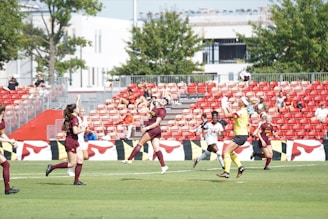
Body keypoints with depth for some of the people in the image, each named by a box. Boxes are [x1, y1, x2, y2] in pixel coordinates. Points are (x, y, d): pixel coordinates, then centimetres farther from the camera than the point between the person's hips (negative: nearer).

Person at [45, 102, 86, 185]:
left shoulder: (68, 118, 10)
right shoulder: (74, 118, -17)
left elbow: (63, 128, 20)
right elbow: (75, 131, -26)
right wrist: (82, 129, -7)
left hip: (75, 142, 10)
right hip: (71, 141, -10)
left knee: (80, 161, 7)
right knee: (72, 164, -5)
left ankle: (76, 181, 7)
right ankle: (52, 167, 1)